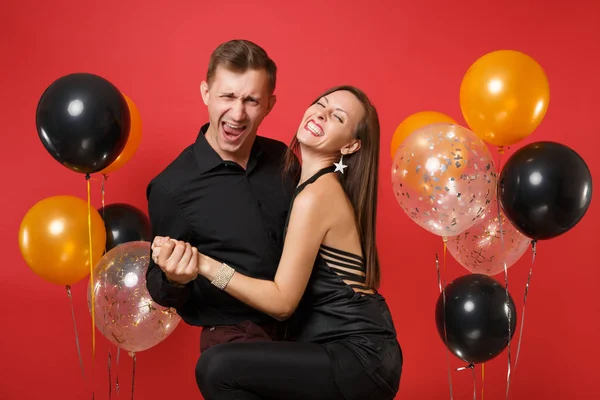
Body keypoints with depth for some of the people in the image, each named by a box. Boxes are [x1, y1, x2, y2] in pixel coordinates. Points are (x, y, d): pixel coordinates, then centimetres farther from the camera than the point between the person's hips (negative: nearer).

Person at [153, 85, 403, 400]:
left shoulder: (316, 195, -15)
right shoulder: (323, 186, 13)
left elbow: (282, 301, -16)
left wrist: (204, 264, -20)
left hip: (360, 357, -10)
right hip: (353, 349, 10)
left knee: (218, 367, -22)